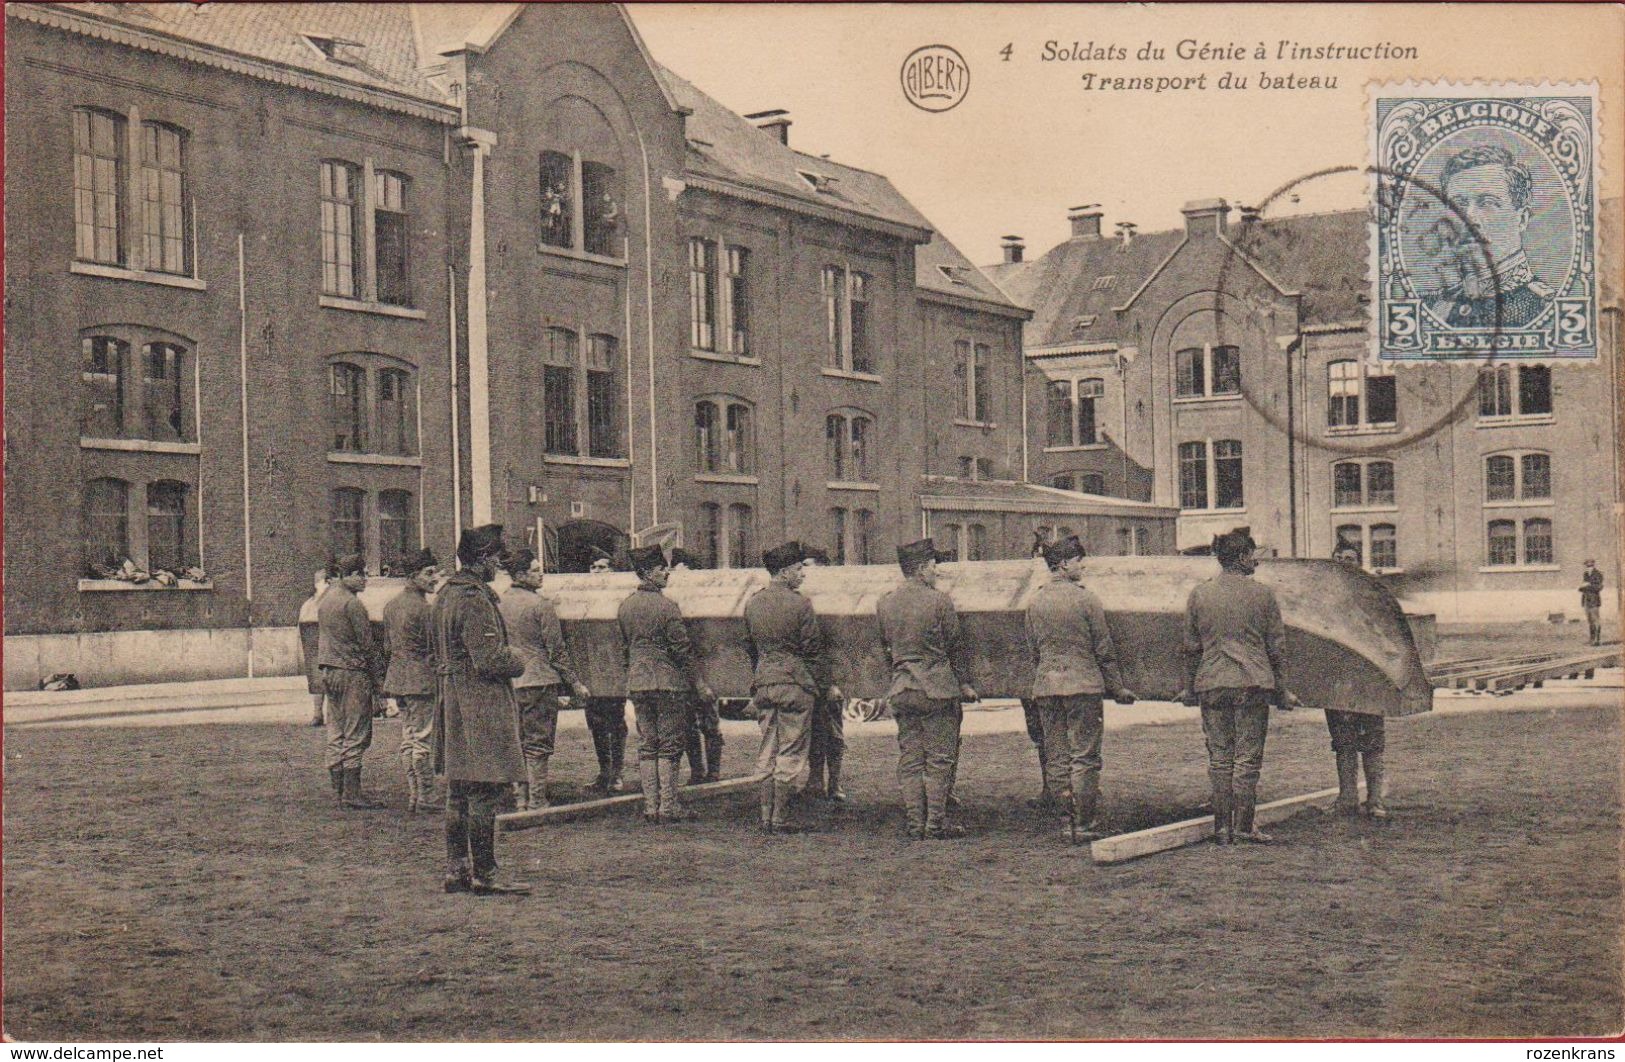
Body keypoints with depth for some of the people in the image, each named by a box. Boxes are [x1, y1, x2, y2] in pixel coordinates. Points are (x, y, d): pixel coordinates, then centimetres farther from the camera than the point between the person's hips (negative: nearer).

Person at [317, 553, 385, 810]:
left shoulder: (325, 600, 14)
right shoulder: (352, 603, -13)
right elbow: (366, 643, -12)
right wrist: (376, 676, -5)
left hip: (328, 671, 9)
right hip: (352, 672, -9)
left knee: (336, 734, 9)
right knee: (356, 735, -6)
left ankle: (339, 790, 12)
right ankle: (351, 793, -8)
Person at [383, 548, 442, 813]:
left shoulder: (391, 604, 12)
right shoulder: (422, 607, -15)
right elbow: (433, 649, -12)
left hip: (396, 677, 8)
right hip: (420, 678, -8)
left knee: (407, 738, 11)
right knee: (423, 739, -3)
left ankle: (412, 796, 15)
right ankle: (425, 796, 0)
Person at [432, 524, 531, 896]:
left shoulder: (445, 593, 14)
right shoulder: (476, 601, -17)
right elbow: (490, 661, -22)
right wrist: (519, 663, -2)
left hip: (452, 700, 10)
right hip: (482, 705, -10)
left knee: (459, 791, 13)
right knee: (486, 791, -6)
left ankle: (456, 870, 18)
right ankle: (484, 876, -3)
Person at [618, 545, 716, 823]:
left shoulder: (625, 606, 8)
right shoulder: (666, 606, -13)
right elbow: (682, 649, -12)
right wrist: (700, 683, -6)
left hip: (637, 683, 6)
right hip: (668, 681, -6)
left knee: (646, 746, 8)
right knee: (670, 746, 0)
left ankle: (650, 806, 9)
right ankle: (668, 806, 0)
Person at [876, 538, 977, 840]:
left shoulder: (884, 604, 5)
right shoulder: (939, 601, -10)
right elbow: (955, 647, -3)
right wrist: (966, 683, 6)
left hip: (901, 690, 5)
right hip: (938, 689, -5)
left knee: (909, 759, 8)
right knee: (940, 759, 1)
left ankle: (915, 822, 9)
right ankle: (936, 823, 0)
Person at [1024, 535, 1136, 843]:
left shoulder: (1034, 602, 6)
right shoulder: (1085, 599, -8)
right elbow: (1104, 649, -3)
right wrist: (1117, 688, 5)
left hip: (1045, 687, 5)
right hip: (1083, 684, -5)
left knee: (1055, 757, 8)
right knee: (1084, 756, 0)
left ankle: (1068, 821, 10)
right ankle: (1085, 824, 0)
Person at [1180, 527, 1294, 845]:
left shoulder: (1199, 594, 4)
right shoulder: (1262, 593, -1)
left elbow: (1191, 647, 8)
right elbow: (1277, 646, 3)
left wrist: (1190, 687, 16)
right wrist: (1281, 690, 10)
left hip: (1211, 685, 2)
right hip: (1253, 684, -2)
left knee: (1219, 757, 7)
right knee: (1248, 758, 2)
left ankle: (1222, 826, 9)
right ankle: (1244, 826, 3)